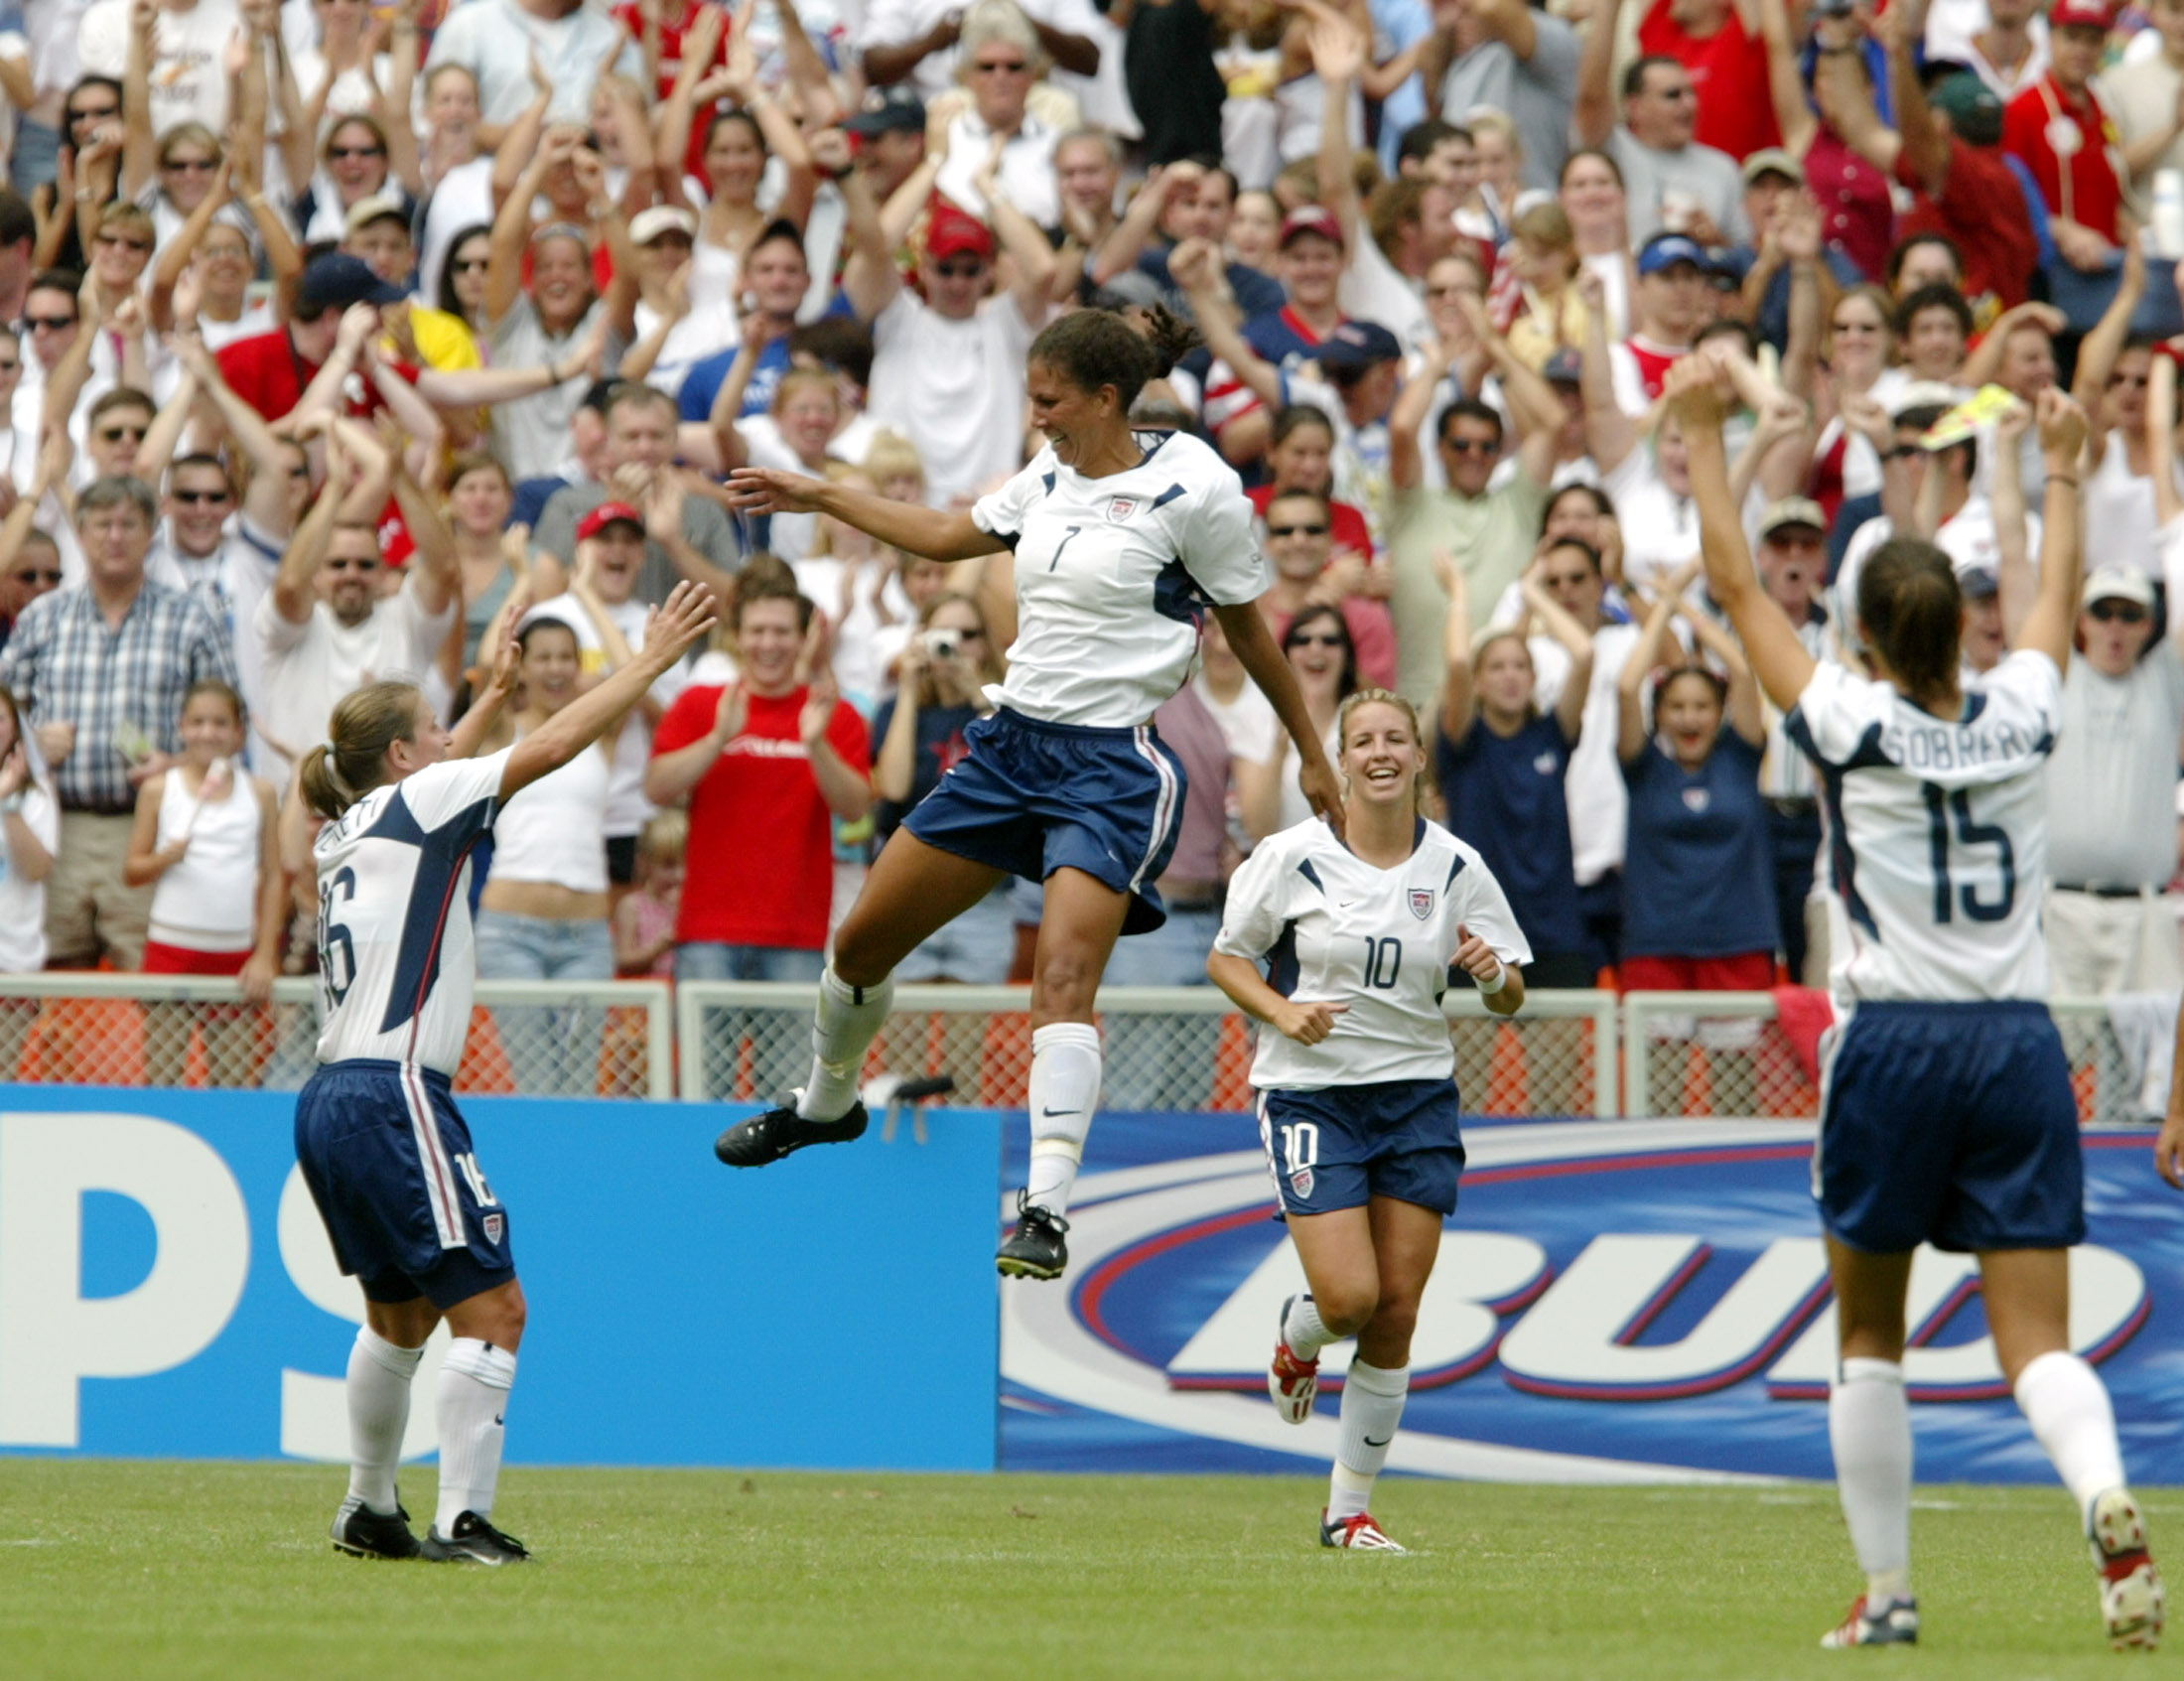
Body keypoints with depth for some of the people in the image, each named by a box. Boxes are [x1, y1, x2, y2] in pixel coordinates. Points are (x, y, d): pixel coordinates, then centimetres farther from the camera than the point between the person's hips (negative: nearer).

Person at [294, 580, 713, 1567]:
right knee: (491, 1307, -9)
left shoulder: (353, 829, 18)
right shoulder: (410, 807, -4)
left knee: (401, 1316, 22)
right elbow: (553, 746, -8)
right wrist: (651, 662, -1)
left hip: (332, 1104, 10)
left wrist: (490, 697, 50)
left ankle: (369, 1513, 28)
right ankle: (462, 1522, -15)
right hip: (393, 1093, -10)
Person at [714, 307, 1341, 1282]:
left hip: (1113, 766, -7)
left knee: (1063, 978, -24)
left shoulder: (1193, 489, -11)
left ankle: (1046, 1214, -28)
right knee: (862, 941, 12)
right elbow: (948, 536, 26)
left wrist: (1310, 754, 6)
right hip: (1013, 743, 7)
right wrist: (818, 498, 29)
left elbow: (1249, 630, 0)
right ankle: (825, 1107, 39)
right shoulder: (1050, 478, 8)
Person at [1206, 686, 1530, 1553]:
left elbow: (1510, 997, 6)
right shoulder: (1293, 857, -7)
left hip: (1419, 1098, 3)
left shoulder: (1457, 867, 0)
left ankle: (1349, 1511, 12)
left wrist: (1496, 976, -18)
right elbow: (1227, 957, 2)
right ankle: (1297, 1338, 24)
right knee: (1348, 1296, -15)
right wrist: (1283, 1012, -16)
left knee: (1395, 1316, 0)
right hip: (1310, 1094, -3)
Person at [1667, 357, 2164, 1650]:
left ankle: (1887, 1592, 13)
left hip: (1892, 1046, -2)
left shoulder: (1852, 727, -5)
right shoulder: (2023, 720, 3)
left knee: (1871, 1338, 14)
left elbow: (1740, 587, 3)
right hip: (2021, 1045, 2)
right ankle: (2111, 1507, -32)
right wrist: (2064, 467, 38)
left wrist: (1706, 439, 11)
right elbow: (2062, 594, 23)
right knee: (2038, 1342, -4)